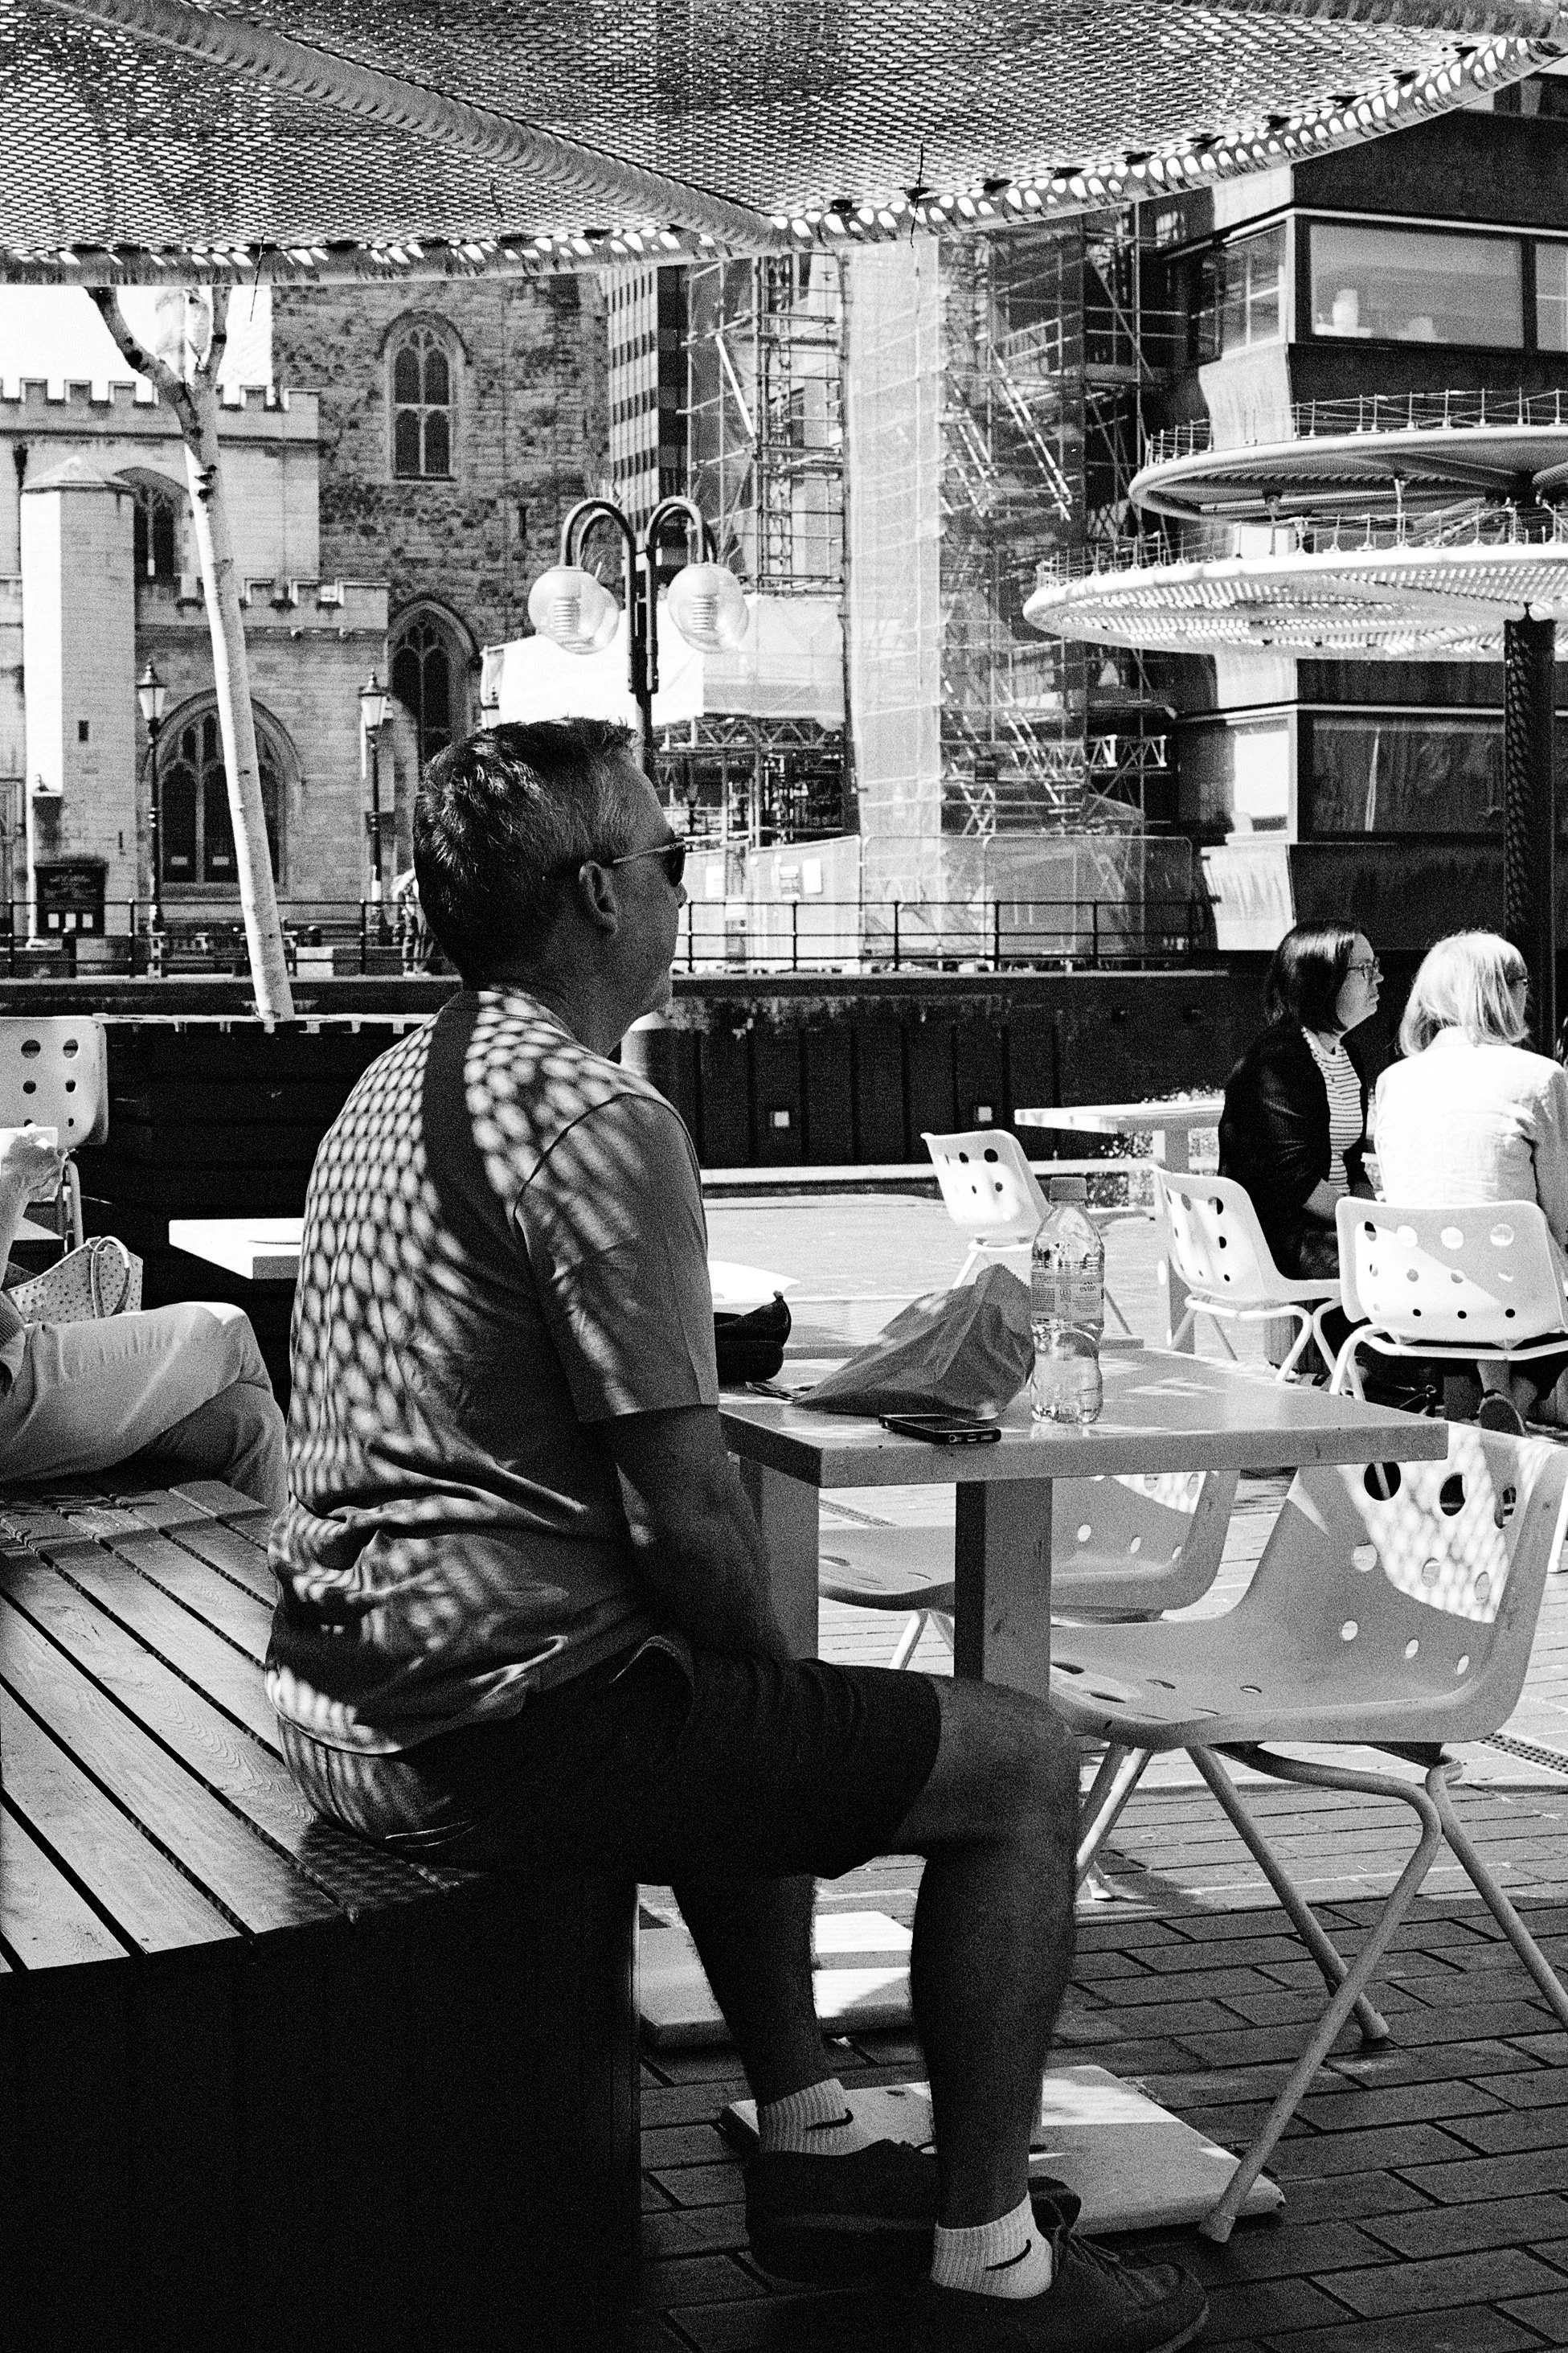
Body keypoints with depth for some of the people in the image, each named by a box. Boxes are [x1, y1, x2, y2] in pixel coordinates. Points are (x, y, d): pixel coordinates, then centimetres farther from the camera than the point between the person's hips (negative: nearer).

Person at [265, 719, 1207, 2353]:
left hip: (341, 1693, 10)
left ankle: (810, 2154, 36)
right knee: (1018, 1762, 1)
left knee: (751, 1714, 35)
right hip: (504, 1718, -10)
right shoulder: (596, 1119, -18)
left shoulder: (394, 1087, 13)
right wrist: (774, 1677, 2)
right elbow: (689, 1514, -19)